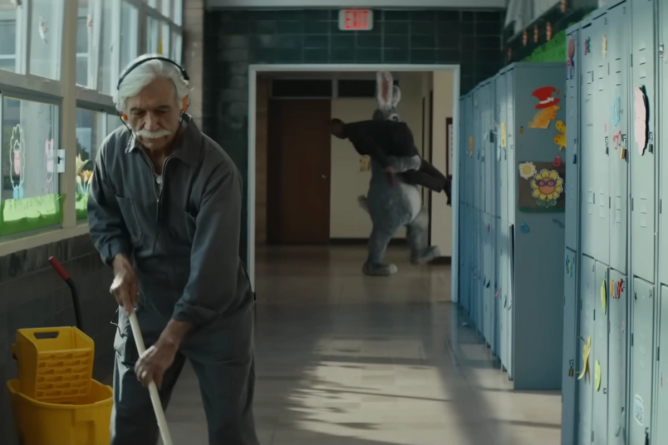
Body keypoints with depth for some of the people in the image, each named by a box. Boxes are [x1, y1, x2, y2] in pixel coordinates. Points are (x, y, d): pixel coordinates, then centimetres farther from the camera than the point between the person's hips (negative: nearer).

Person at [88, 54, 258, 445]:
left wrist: (169, 341, -30)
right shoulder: (114, 151, -9)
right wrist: (120, 261, -11)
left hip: (216, 313, -4)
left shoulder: (215, 169, -25)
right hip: (144, 306, 4)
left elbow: (212, 265, -28)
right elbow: (102, 214, 10)